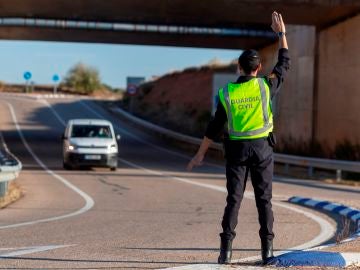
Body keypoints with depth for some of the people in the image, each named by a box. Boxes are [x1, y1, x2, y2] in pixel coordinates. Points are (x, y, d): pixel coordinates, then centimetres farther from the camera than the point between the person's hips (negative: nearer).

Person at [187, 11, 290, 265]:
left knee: (234, 200, 2)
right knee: (264, 200, 4)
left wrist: (200, 154, 5)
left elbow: (214, 127, -3)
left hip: (237, 149, 1)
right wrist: (281, 33, 16)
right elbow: (284, 63, 8)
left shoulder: (227, 93, -4)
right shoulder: (265, 86, -8)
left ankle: (226, 249, -6)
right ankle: (267, 249, 2)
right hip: (262, 148, -1)